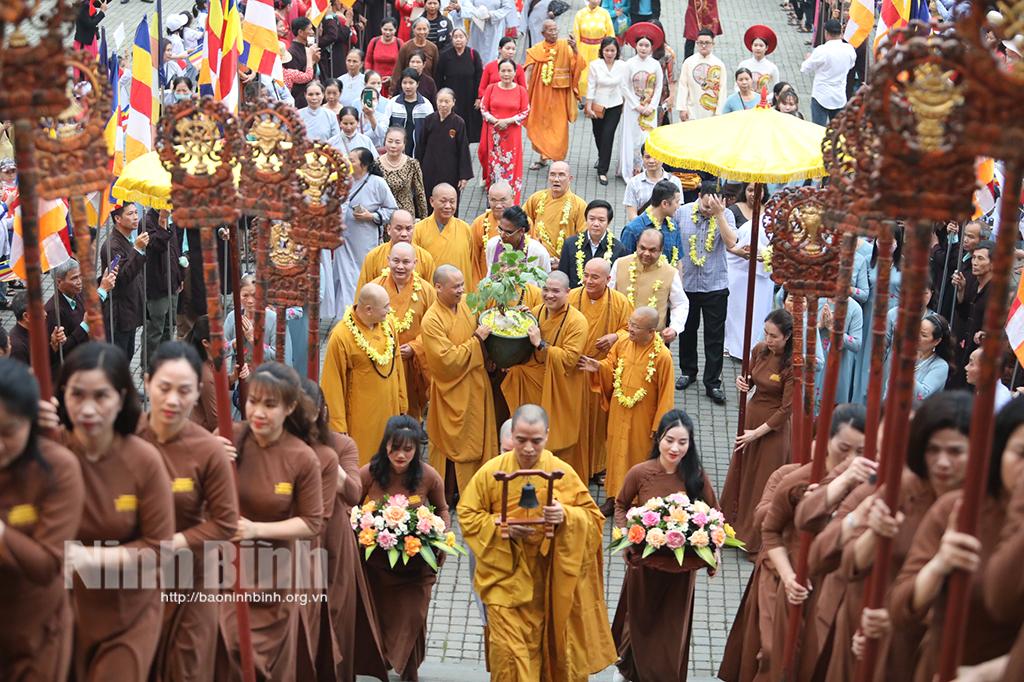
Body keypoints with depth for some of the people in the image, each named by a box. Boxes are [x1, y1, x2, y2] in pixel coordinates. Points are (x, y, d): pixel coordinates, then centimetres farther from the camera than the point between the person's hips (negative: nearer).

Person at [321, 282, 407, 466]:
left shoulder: (389, 323, -2)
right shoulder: (341, 336, -19)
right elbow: (332, 384, -13)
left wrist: (402, 404, 13)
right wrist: (339, 426, -11)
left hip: (389, 411, 5)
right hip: (360, 420, -5)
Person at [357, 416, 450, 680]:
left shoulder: (429, 476, -14)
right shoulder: (368, 473, -15)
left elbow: (442, 510, 5)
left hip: (417, 562, 0)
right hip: (376, 561, 1)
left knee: (413, 619, 3)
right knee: (379, 617, 15)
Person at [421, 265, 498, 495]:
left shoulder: (464, 305, 0)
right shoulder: (432, 321, -22)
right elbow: (447, 360, -25)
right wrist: (476, 340, -20)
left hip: (475, 385, 7)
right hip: (453, 391, -7)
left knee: (478, 438, 16)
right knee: (455, 443, 5)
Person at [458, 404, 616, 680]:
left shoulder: (563, 472, -8)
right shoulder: (492, 471, -9)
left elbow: (593, 516, -2)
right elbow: (466, 514, -1)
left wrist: (567, 516, -23)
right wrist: (503, 527, -17)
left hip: (546, 579, 1)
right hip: (504, 576, -1)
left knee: (541, 644, 14)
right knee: (508, 650, -4)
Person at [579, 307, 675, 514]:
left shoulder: (662, 356, -21)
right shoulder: (622, 344, -6)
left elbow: (665, 394, -15)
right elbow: (611, 366, 11)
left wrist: (659, 426, -12)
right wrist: (599, 367, -12)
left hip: (642, 419, -5)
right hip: (619, 413, 5)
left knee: (639, 457, 9)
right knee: (617, 451, 16)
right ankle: (615, 495, 30)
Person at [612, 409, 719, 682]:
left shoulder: (696, 476, -15)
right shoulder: (640, 473, -18)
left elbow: (714, 515, 0)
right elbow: (621, 506, 1)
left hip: (683, 565, 0)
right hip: (645, 563, 0)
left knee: (674, 628, 15)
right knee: (640, 620, 22)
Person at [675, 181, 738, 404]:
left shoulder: (725, 215, -7)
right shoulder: (682, 212, -4)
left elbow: (731, 243, -23)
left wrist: (719, 214, -26)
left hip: (715, 285, -2)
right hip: (687, 283, 2)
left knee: (715, 336, 3)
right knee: (687, 331, 17)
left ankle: (713, 383, 12)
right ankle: (688, 371, 36)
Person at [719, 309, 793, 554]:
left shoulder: (793, 365, -23)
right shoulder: (759, 350, -6)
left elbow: (787, 409, -19)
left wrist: (757, 432, -17)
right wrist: (743, 382, -12)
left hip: (774, 426, -6)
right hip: (751, 416, 6)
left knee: (764, 481, 9)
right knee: (740, 471, 20)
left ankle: (757, 538, 27)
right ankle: (733, 522, 41)